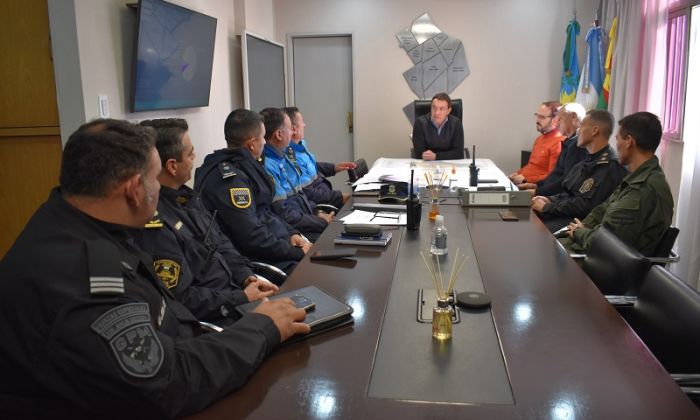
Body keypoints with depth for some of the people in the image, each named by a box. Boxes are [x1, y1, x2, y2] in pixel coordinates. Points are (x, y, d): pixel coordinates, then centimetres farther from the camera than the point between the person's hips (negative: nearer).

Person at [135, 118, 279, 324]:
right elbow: (182, 299, -21)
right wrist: (242, 299, -15)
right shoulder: (153, 225, -24)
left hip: (232, 289, 9)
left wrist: (247, 277, -1)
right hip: (209, 322, -9)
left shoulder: (184, 195, 6)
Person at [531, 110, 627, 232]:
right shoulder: (590, 160, 17)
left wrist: (546, 207, -14)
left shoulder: (609, 166, -15)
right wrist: (549, 200, 2)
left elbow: (585, 206, -20)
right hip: (565, 213, 9)